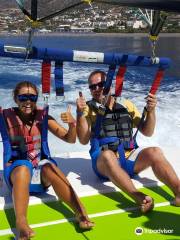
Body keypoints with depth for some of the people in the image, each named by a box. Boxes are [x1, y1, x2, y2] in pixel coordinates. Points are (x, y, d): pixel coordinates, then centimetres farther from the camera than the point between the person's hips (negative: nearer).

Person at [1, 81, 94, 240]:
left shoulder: (43, 117, 2)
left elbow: (70, 139, 3)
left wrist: (72, 123, -18)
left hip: (41, 167, 2)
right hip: (16, 169, -1)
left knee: (49, 167, -31)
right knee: (23, 169, -34)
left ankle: (81, 212, -44)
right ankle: (21, 224, -53)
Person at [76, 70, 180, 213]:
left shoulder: (126, 105, 13)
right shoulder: (89, 109, 6)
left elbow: (147, 132, 11)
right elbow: (84, 140, -6)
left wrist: (151, 111, -6)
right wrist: (80, 113, -18)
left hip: (129, 159, 3)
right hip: (105, 164, -3)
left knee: (155, 152, -24)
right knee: (107, 154, -36)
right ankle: (138, 197, -50)